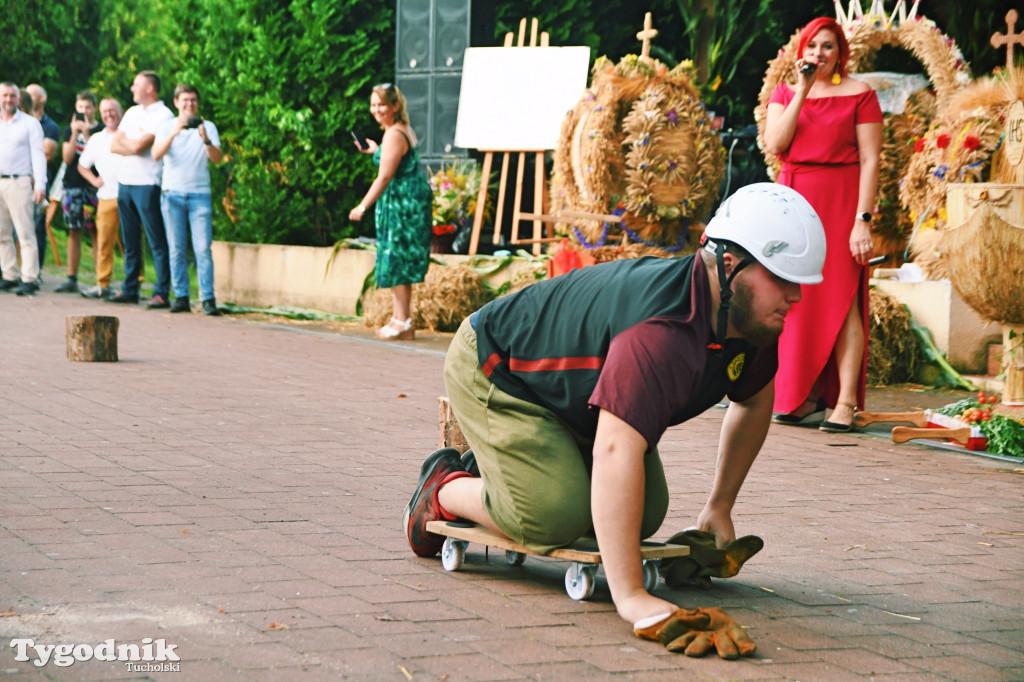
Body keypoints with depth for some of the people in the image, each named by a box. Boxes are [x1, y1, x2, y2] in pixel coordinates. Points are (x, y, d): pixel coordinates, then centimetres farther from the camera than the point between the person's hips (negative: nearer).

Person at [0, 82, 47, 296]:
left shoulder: (30, 123, 4)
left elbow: (38, 154, 0)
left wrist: (40, 184, -9)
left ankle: (30, 278, -10)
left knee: (25, 233, -8)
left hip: (19, 183, -4)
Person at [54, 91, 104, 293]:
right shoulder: (69, 130, 13)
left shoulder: (101, 130, 2)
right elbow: (67, 158, 3)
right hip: (73, 185, 4)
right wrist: (75, 134, -6)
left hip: (93, 186, -3)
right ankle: (71, 279, 9)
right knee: (74, 232, 5)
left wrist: (86, 133, -15)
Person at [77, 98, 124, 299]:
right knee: (103, 242, 1)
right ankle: (103, 285, 6)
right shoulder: (96, 139, 17)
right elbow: (82, 165, 26)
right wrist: (94, 180, 10)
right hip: (107, 197, 3)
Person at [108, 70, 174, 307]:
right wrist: (133, 146, -6)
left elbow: (138, 146, -16)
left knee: (157, 242, -7)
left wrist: (124, 141, 3)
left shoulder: (163, 115, -7)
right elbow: (114, 146, 11)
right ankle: (129, 290, 17)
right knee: (130, 241, 11)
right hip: (124, 182, 8)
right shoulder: (132, 113, 18)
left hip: (147, 184, -8)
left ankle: (162, 293, -8)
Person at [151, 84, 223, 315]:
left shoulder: (208, 127, 7)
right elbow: (156, 154, -9)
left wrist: (206, 140, -24)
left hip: (199, 194, -1)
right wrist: (174, 133, -23)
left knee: (203, 248, -9)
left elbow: (217, 159, -5)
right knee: (177, 249, 1)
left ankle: (208, 299, -9)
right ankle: (181, 297, 7)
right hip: (172, 193, 1)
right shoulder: (167, 127, 8)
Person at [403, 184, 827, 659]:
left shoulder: (754, 318, -13)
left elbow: (753, 402, 9)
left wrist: (720, 507, 11)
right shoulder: (662, 333, -42)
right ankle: (446, 488, 4)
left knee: (644, 516, 3)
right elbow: (615, 450, -52)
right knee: (556, 514, -26)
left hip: (570, 386, 9)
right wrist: (630, 597, -55)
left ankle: (496, 469, 23)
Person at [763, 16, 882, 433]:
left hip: (839, 202, -5)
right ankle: (806, 398, 11)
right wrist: (802, 91, -7)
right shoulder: (784, 93, 13)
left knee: (840, 298, -9)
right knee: (799, 301, 4)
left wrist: (863, 220, -14)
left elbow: (870, 161, -6)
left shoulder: (859, 95, 0)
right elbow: (774, 145, -4)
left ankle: (845, 403, -11)